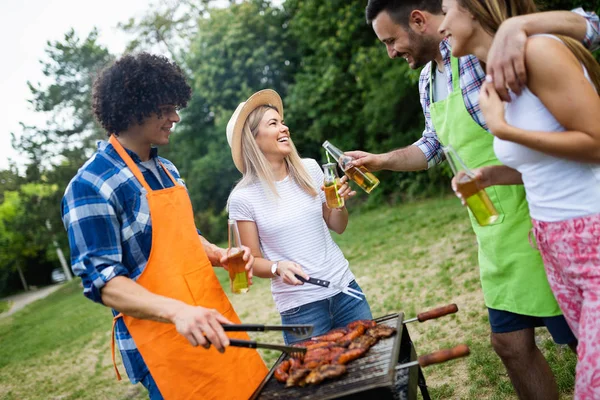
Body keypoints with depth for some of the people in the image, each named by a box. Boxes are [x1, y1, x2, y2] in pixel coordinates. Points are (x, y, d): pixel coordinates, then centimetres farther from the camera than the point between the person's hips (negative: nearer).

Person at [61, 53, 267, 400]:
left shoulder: (167, 170, 10)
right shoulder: (91, 186, -14)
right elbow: (103, 282, -18)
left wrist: (221, 256, -1)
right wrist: (177, 310, -32)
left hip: (215, 324, 8)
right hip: (164, 345, -7)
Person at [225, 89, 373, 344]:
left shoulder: (309, 169, 1)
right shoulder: (243, 198, -10)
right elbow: (253, 260, -2)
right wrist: (278, 267, -21)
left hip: (344, 289, 4)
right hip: (298, 308, -4)